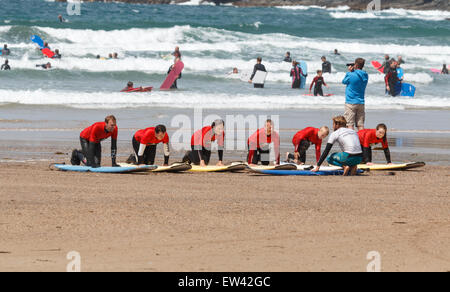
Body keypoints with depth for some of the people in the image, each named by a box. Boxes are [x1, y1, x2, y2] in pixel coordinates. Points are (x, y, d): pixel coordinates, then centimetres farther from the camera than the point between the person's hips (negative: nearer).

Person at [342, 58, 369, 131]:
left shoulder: (350, 75, -14)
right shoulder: (365, 76, 2)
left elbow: (344, 81, 5)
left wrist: (349, 71, 9)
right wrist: (353, 71, 11)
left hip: (351, 103, -5)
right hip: (361, 102, 5)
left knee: (350, 124, -3)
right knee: (360, 124, 7)